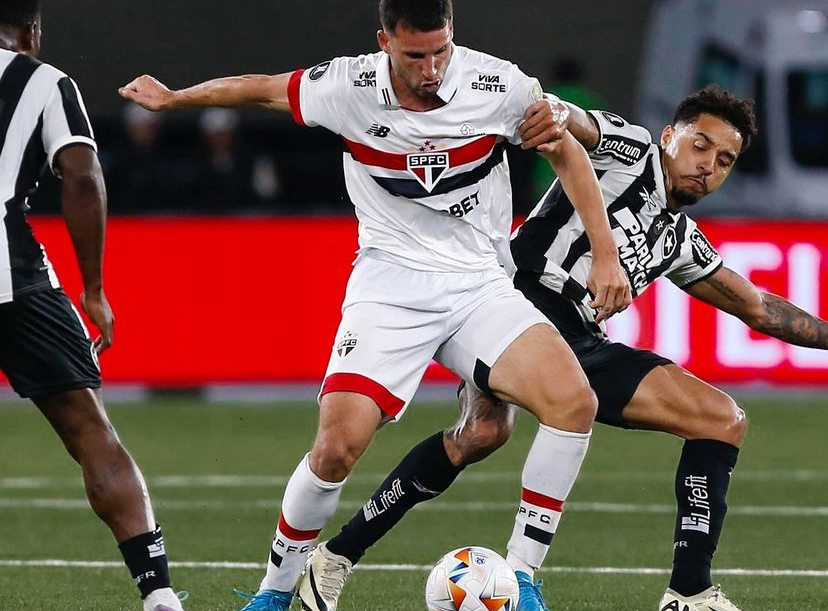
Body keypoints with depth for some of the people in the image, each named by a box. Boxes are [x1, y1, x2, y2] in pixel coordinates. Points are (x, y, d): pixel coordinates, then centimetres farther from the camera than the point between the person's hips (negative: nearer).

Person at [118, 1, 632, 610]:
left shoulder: (498, 86, -11)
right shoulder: (348, 87, -12)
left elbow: (568, 153, 6)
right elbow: (262, 88, 8)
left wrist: (606, 256, 1)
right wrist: (173, 98, 19)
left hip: (478, 285, 1)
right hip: (390, 285, -1)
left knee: (574, 400, -22)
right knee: (337, 446, -20)